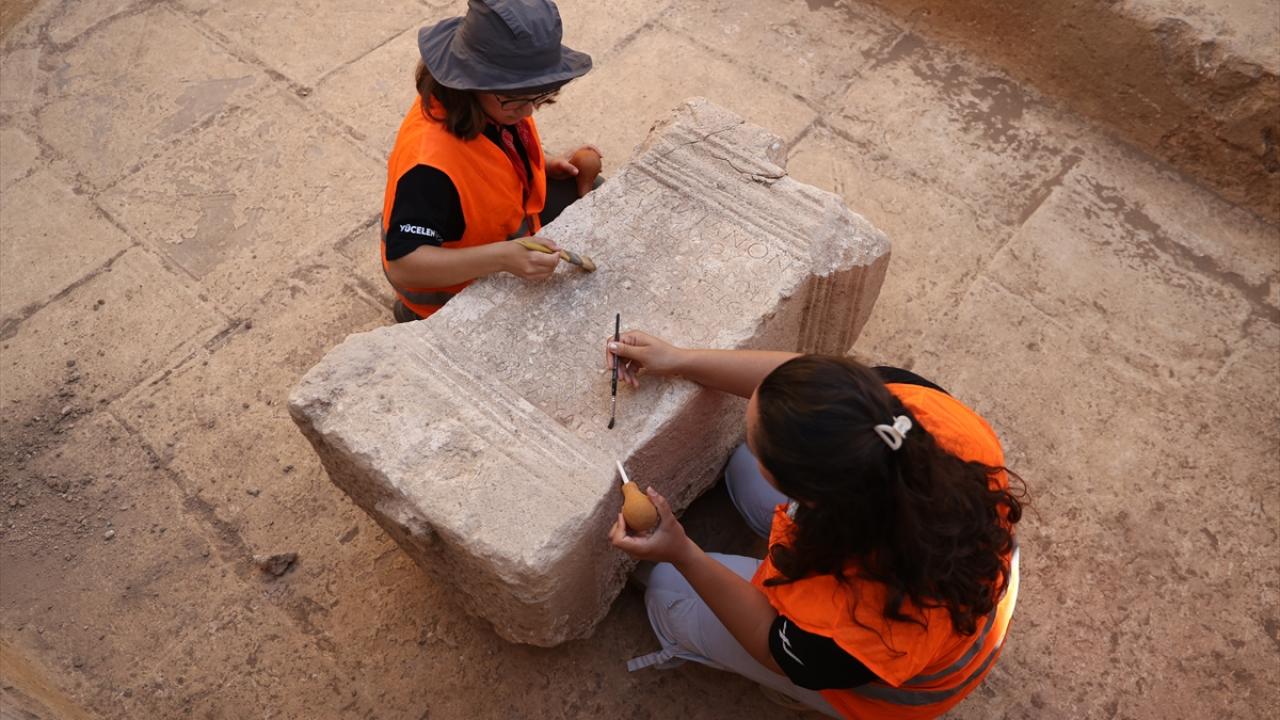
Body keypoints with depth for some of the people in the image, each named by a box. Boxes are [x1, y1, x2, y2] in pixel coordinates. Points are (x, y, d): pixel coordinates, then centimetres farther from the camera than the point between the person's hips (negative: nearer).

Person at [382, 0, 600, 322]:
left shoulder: (497, 103, -17)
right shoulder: (430, 165, -42)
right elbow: (402, 265, -40)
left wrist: (544, 165, -9)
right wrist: (502, 258, -50)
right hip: (454, 283, -7)